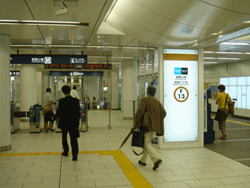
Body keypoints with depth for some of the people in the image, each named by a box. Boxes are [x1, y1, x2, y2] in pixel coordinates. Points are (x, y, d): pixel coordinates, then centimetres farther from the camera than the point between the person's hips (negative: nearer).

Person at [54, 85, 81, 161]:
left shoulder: (61, 101, -13)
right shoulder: (76, 100, -6)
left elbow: (59, 112, -8)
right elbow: (78, 112, -3)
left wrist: (54, 117, 12)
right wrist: (77, 122, 8)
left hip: (64, 123, -1)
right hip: (73, 123, 1)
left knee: (64, 137, 21)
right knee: (73, 138, 2)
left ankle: (65, 151, 32)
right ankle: (75, 155, -5)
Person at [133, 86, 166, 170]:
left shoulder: (144, 100, -7)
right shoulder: (157, 102, 11)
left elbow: (140, 111, -20)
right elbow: (164, 113, 3)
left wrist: (136, 123, -11)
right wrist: (157, 121, 14)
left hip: (147, 126, -7)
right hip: (155, 126, 7)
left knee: (146, 143, -5)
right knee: (147, 142, 18)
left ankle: (156, 159, -21)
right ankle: (143, 160, 27)